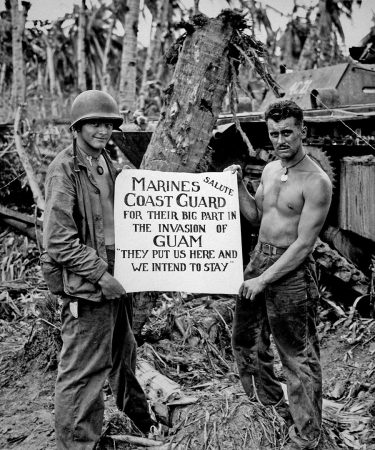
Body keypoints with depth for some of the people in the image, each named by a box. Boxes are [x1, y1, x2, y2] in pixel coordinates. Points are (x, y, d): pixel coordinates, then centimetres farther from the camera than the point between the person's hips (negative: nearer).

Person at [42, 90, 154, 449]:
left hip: (115, 281, 9)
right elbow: (58, 241, -19)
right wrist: (99, 274, -20)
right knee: (83, 372, -1)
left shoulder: (107, 165, 12)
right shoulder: (65, 170, -14)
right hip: (86, 288, -9)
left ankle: (139, 419, 43)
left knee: (124, 355, 24)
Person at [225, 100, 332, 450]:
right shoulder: (270, 169, 8)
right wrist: (238, 185, 4)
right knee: (245, 341, 18)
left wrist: (264, 280, -19)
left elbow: (304, 244, -19)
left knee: (298, 356, 2)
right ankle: (272, 411, 37)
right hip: (259, 259, 8)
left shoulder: (316, 182, -17)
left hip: (291, 270, -8)